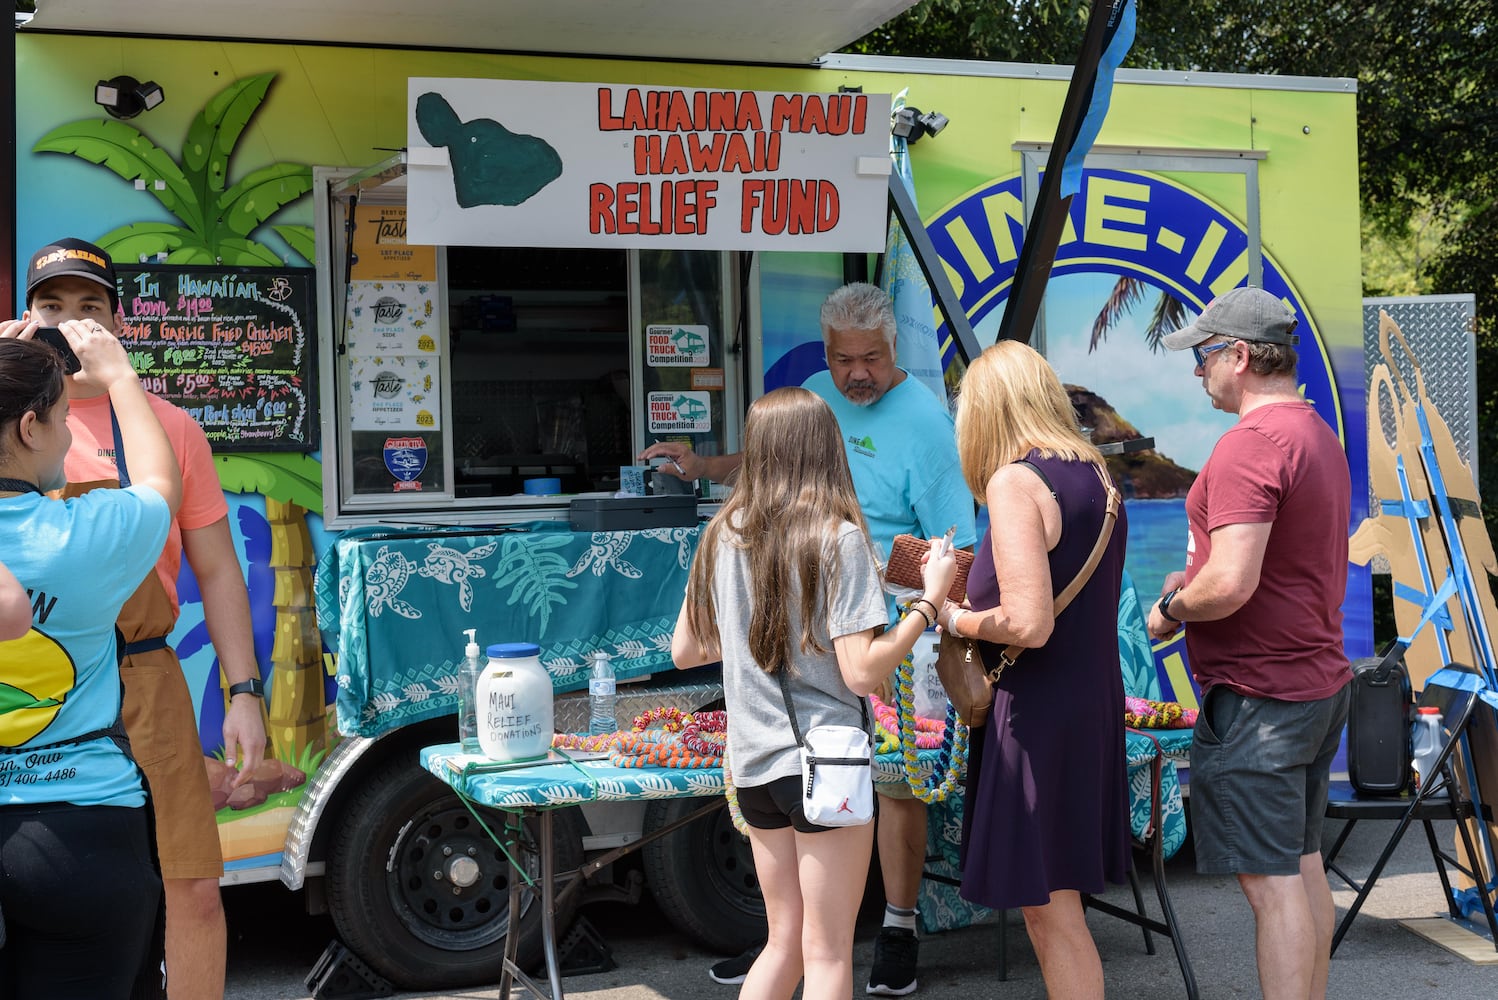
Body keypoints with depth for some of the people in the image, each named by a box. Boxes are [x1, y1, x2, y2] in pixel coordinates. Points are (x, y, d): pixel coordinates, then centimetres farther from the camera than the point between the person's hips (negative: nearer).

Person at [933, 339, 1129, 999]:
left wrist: (954, 618, -8)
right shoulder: (1094, 474, 9)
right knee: (1060, 905, 16)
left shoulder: (1014, 481, -16)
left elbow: (1029, 624, -25)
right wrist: (960, 582, 21)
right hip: (1095, 703, 9)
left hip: (1039, 712, -9)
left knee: (1048, 912, 1)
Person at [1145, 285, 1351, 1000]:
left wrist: (1171, 608, -9)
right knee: (1303, 864, 17)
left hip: (1256, 694, -10)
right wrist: (1196, 581, 15)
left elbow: (1231, 584, -27)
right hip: (1318, 679, 10)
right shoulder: (1320, 437, 13)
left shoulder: (1250, 444, -20)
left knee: (1271, 880, -5)